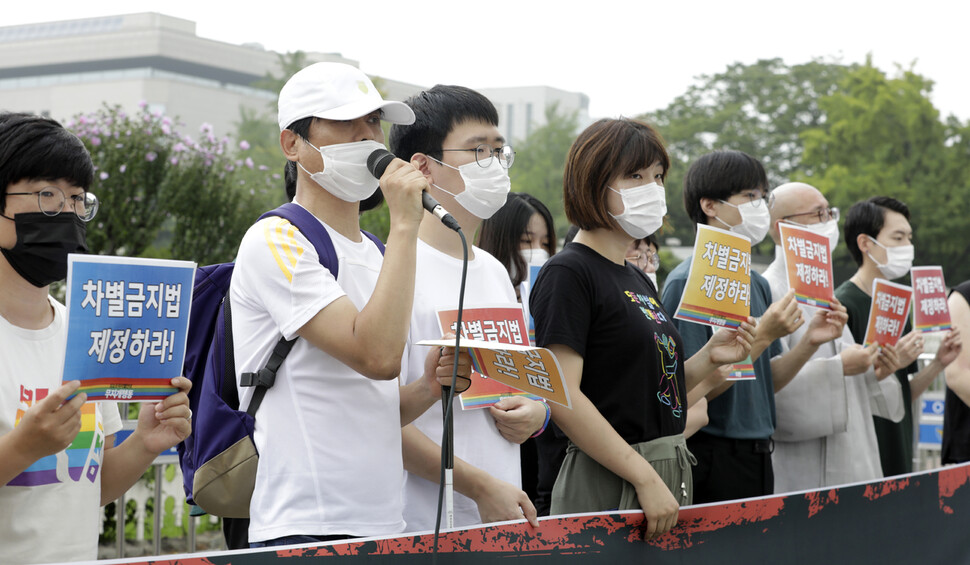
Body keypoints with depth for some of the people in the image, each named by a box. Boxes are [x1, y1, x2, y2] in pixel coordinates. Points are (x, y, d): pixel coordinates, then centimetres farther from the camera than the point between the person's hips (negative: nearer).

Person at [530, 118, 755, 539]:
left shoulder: (638, 279, 15)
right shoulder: (567, 274, -11)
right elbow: (562, 397, -20)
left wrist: (707, 360, 1)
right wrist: (646, 478, -21)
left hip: (670, 476, 8)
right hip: (608, 486, -8)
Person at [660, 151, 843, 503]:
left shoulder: (758, 284, 13)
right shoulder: (688, 282, -13)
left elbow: (766, 381, 14)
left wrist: (809, 343, -2)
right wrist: (763, 335, -21)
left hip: (758, 457, 8)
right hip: (711, 457, -8)